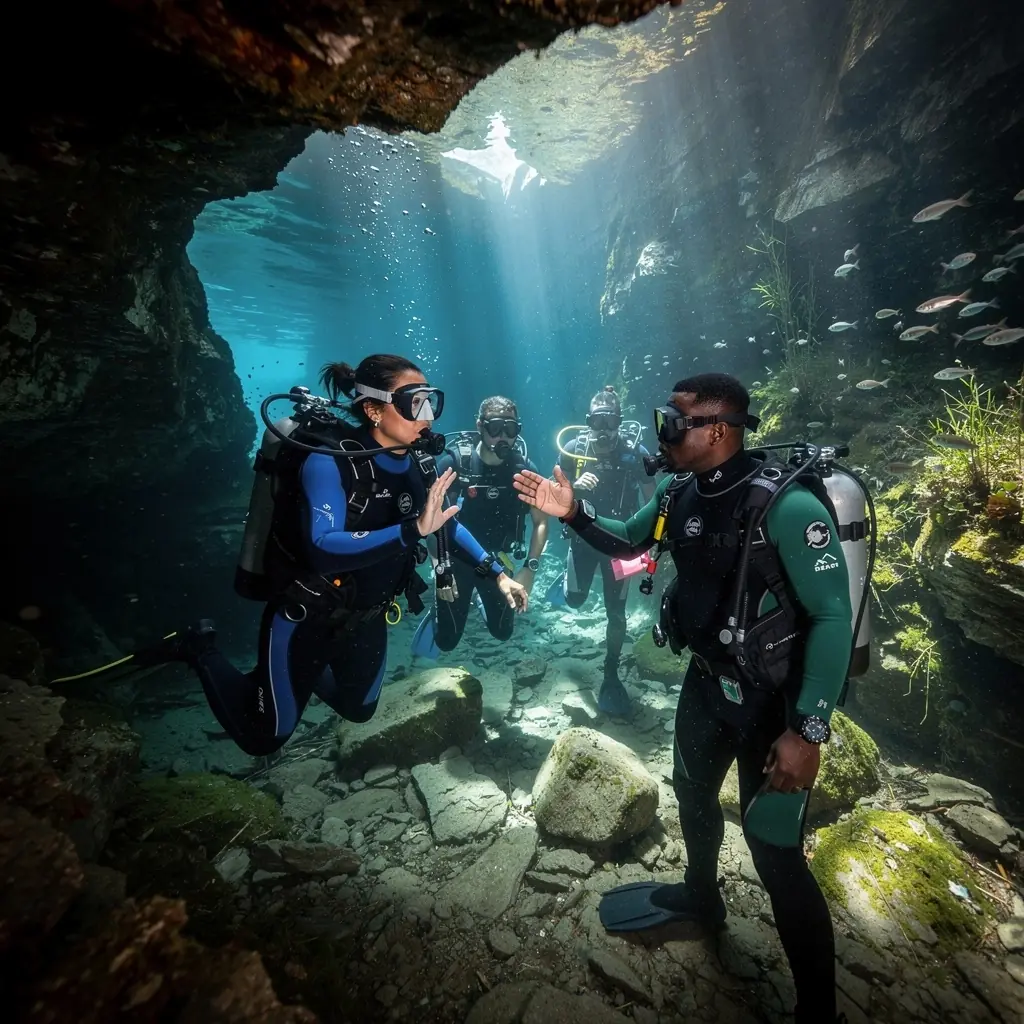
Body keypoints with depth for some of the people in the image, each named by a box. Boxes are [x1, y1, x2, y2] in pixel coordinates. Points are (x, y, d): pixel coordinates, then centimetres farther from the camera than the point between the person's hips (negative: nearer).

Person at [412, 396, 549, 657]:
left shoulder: (524, 469, -12)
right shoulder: (454, 462, -20)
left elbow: (541, 522, -4)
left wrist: (531, 567, -15)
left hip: (496, 559, 3)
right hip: (457, 557, -2)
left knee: (502, 632, 15)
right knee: (447, 640, 4)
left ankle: (485, 601, 46)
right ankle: (436, 615, 38)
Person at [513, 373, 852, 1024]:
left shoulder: (786, 507, -28)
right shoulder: (679, 493, -6)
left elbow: (833, 618, -24)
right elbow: (628, 541, 11)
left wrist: (808, 730, -25)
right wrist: (573, 512, -6)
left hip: (773, 696, -7)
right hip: (706, 679, 8)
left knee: (775, 852, 1)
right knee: (693, 793, 26)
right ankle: (700, 896, 55)